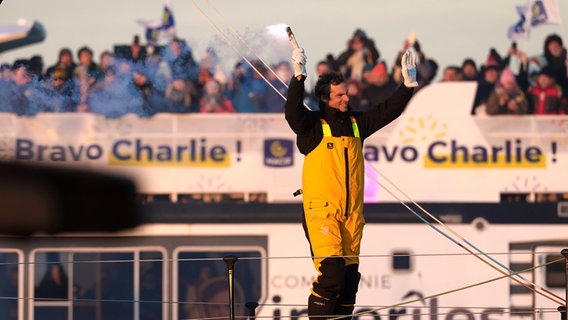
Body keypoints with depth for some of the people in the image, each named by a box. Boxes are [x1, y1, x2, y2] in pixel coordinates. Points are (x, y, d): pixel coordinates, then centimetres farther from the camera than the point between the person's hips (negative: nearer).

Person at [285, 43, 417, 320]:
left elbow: (388, 111, 16)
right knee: (330, 273, -17)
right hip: (322, 210, -6)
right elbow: (293, 112, -21)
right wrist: (298, 76, -32)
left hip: (352, 212, 6)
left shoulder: (356, 123, 14)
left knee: (349, 276, 7)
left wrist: (409, 84, 4)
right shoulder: (312, 125, -2)